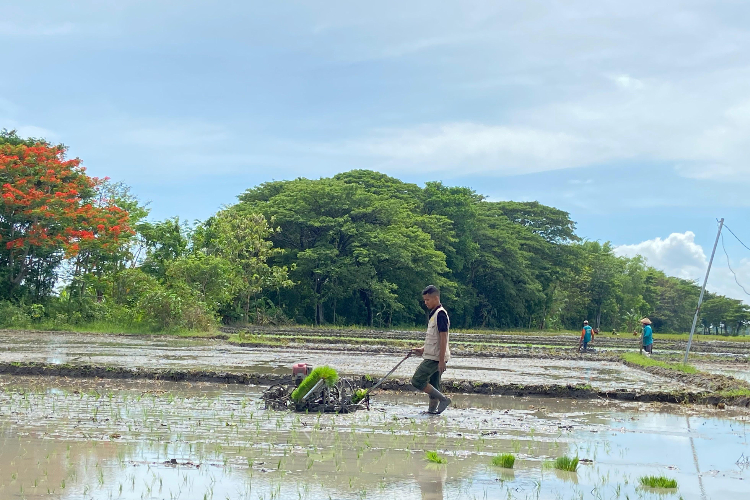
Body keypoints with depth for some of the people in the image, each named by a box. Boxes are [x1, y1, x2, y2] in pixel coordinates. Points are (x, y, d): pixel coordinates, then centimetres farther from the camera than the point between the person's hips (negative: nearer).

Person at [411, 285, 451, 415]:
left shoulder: (440, 314, -15)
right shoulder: (433, 314, 17)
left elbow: (443, 338, -20)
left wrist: (441, 360, -22)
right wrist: (423, 350, 19)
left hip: (435, 358, -10)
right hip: (432, 356, 10)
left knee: (417, 381, -11)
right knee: (432, 386, 10)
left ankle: (443, 399, -9)